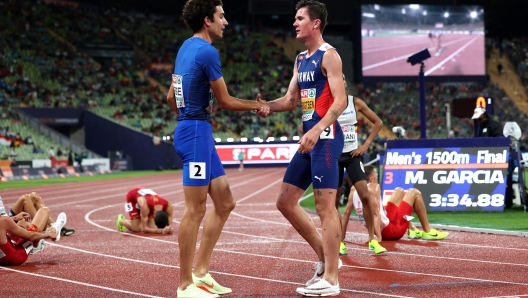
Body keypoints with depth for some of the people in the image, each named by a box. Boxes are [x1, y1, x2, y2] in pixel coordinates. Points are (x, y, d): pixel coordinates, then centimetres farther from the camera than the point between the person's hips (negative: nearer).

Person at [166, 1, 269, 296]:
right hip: (197, 133, -10)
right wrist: (256, 106, 7)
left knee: (225, 203, 13)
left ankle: (200, 272, 16)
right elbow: (225, 101, -8)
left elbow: (171, 97, 21)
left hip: (192, 130, 10)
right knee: (196, 209, -6)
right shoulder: (207, 52, -14)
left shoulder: (187, 48, 15)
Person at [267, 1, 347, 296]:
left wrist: (316, 130, -27)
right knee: (286, 202, 10)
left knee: (325, 205, -8)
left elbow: (340, 101, -16)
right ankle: (325, 257, 20)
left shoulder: (329, 55, -9)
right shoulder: (301, 59, 18)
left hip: (326, 137, -9)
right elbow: (291, 100, 21)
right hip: (310, 137, 10)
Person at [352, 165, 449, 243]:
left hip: (382, 232, 9)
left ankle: (412, 230, 28)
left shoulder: (354, 190, 1)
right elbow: (376, 213, -26)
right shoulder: (373, 187, -19)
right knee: (414, 193, 2)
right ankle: (427, 231, 11)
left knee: (399, 191, 24)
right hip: (392, 230, -9)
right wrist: (379, 237, -29)